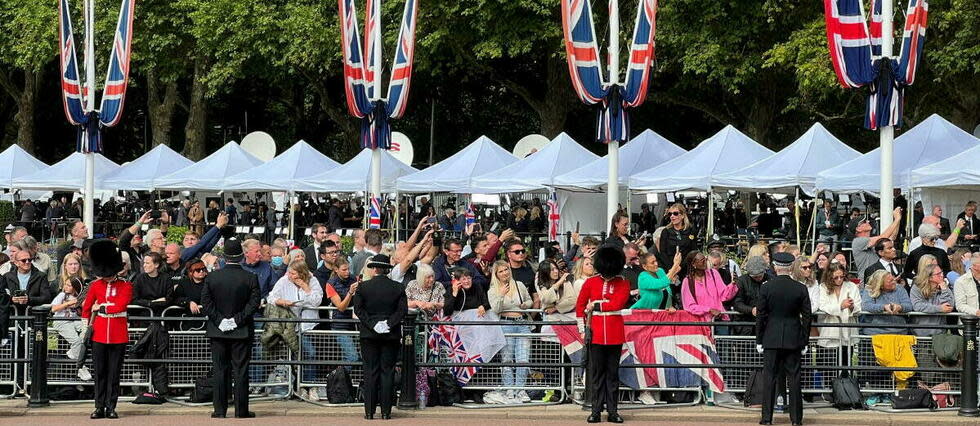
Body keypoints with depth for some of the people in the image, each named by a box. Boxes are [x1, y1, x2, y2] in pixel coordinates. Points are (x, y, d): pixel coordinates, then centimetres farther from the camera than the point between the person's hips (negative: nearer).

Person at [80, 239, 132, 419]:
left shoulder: (126, 286, -3)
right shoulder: (95, 285, 5)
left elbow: (120, 306, -16)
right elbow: (86, 307, 11)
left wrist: (100, 307, -7)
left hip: (118, 335, -2)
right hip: (99, 333, 2)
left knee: (114, 373, 2)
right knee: (99, 372, 3)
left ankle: (111, 407, 7)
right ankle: (100, 407, 7)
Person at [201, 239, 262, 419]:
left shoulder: (212, 277, -1)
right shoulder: (250, 278, -6)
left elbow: (206, 301, -6)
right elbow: (255, 302, -11)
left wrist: (219, 320, -6)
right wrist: (238, 320, -9)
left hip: (218, 331, 1)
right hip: (242, 332, -1)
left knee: (220, 370, 6)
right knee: (240, 370, 2)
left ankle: (220, 409, 5)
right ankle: (241, 409, 2)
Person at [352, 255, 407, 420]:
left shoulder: (363, 287, -3)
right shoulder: (398, 287, -1)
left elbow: (358, 309, -6)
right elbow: (402, 310, -5)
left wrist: (372, 324, -7)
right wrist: (390, 324, -6)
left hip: (369, 334, 0)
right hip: (391, 335, 0)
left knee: (370, 372, 4)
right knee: (387, 372, 4)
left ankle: (369, 411, 2)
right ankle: (386, 411, 2)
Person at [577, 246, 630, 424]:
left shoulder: (623, 283, 1)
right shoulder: (590, 282, 4)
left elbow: (617, 304, -13)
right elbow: (580, 306, 7)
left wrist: (595, 305, -9)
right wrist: (582, 329, 2)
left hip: (615, 334, 0)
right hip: (596, 334, 0)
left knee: (613, 373, 5)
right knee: (596, 372, 2)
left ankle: (613, 411, 9)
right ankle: (596, 411, 5)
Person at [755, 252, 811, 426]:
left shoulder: (766, 288, -6)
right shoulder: (801, 289, -3)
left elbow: (760, 316, -3)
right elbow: (807, 316, 1)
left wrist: (759, 340, 5)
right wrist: (804, 341, 9)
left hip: (771, 339, -1)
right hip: (793, 339, 1)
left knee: (770, 378, 3)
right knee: (794, 378, 5)